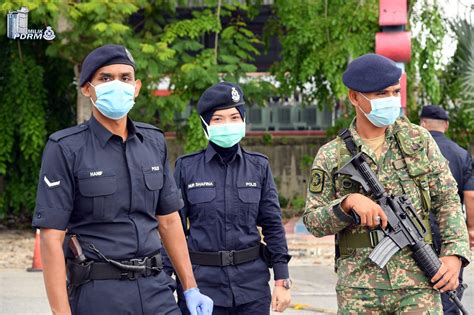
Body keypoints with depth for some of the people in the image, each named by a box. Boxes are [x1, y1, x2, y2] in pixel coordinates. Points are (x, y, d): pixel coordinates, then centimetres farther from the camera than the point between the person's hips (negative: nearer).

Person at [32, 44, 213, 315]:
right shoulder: (66, 149, -7)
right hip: (98, 293, -4)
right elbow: (52, 239, -10)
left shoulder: (154, 142, 9)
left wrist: (191, 289, 12)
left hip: (156, 289, 4)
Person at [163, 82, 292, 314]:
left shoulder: (259, 166, 5)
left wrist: (282, 281, 1)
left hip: (252, 283, 1)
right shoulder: (187, 167, 1)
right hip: (202, 282, -1)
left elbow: (273, 225, 6)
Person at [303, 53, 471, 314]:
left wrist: (454, 254, -5)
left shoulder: (418, 140, 8)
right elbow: (312, 222, 3)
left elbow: (447, 199, 8)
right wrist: (348, 202, -15)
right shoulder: (331, 156, 4)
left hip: (418, 282, 0)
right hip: (358, 287, 0)